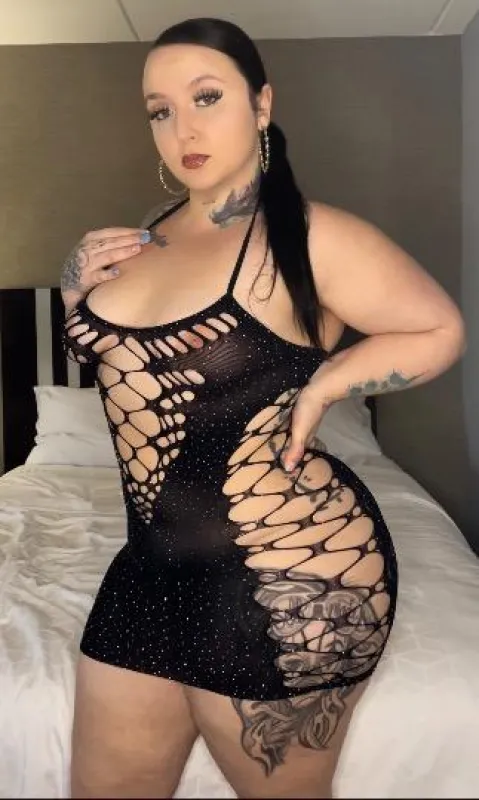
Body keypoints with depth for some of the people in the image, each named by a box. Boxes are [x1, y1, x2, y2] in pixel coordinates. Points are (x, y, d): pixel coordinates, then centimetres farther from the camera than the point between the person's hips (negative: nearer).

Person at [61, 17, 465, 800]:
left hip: (287, 575, -6)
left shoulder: (309, 236, -12)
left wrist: (319, 386, -16)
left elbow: (441, 330, -5)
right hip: (153, 564, 7)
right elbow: (104, 352, 20)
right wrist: (82, 283, 1)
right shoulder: (143, 241, 8)